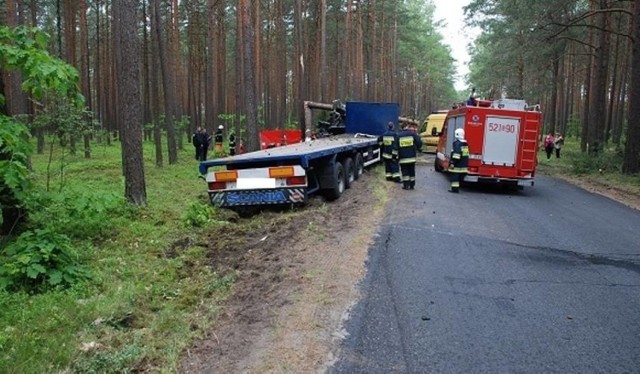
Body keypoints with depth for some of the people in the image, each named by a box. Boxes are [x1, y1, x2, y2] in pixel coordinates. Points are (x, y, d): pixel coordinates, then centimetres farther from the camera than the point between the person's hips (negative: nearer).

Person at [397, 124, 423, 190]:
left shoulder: (398, 135, 2)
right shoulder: (413, 134, 0)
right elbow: (419, 143, -4)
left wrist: (397, 156, 11)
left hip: (403, 158, -1)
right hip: (412, 157, 1)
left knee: (405, 172, 5)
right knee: (412, 171, 11)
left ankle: (406, 185, 1)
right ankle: (412, 185, 14)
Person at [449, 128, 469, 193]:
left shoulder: (457, 143, -15)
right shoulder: (465, 143, 13)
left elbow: (456, 154, -23)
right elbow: (467, 154, 18)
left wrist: (452, 162, -22)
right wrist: (466, 162, 23)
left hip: (457, 164, -9)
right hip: (464, 164, 9)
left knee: (455, 177, -4)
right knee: (460, 177, 14)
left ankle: (455, 188, -4)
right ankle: (457, 188, 20)